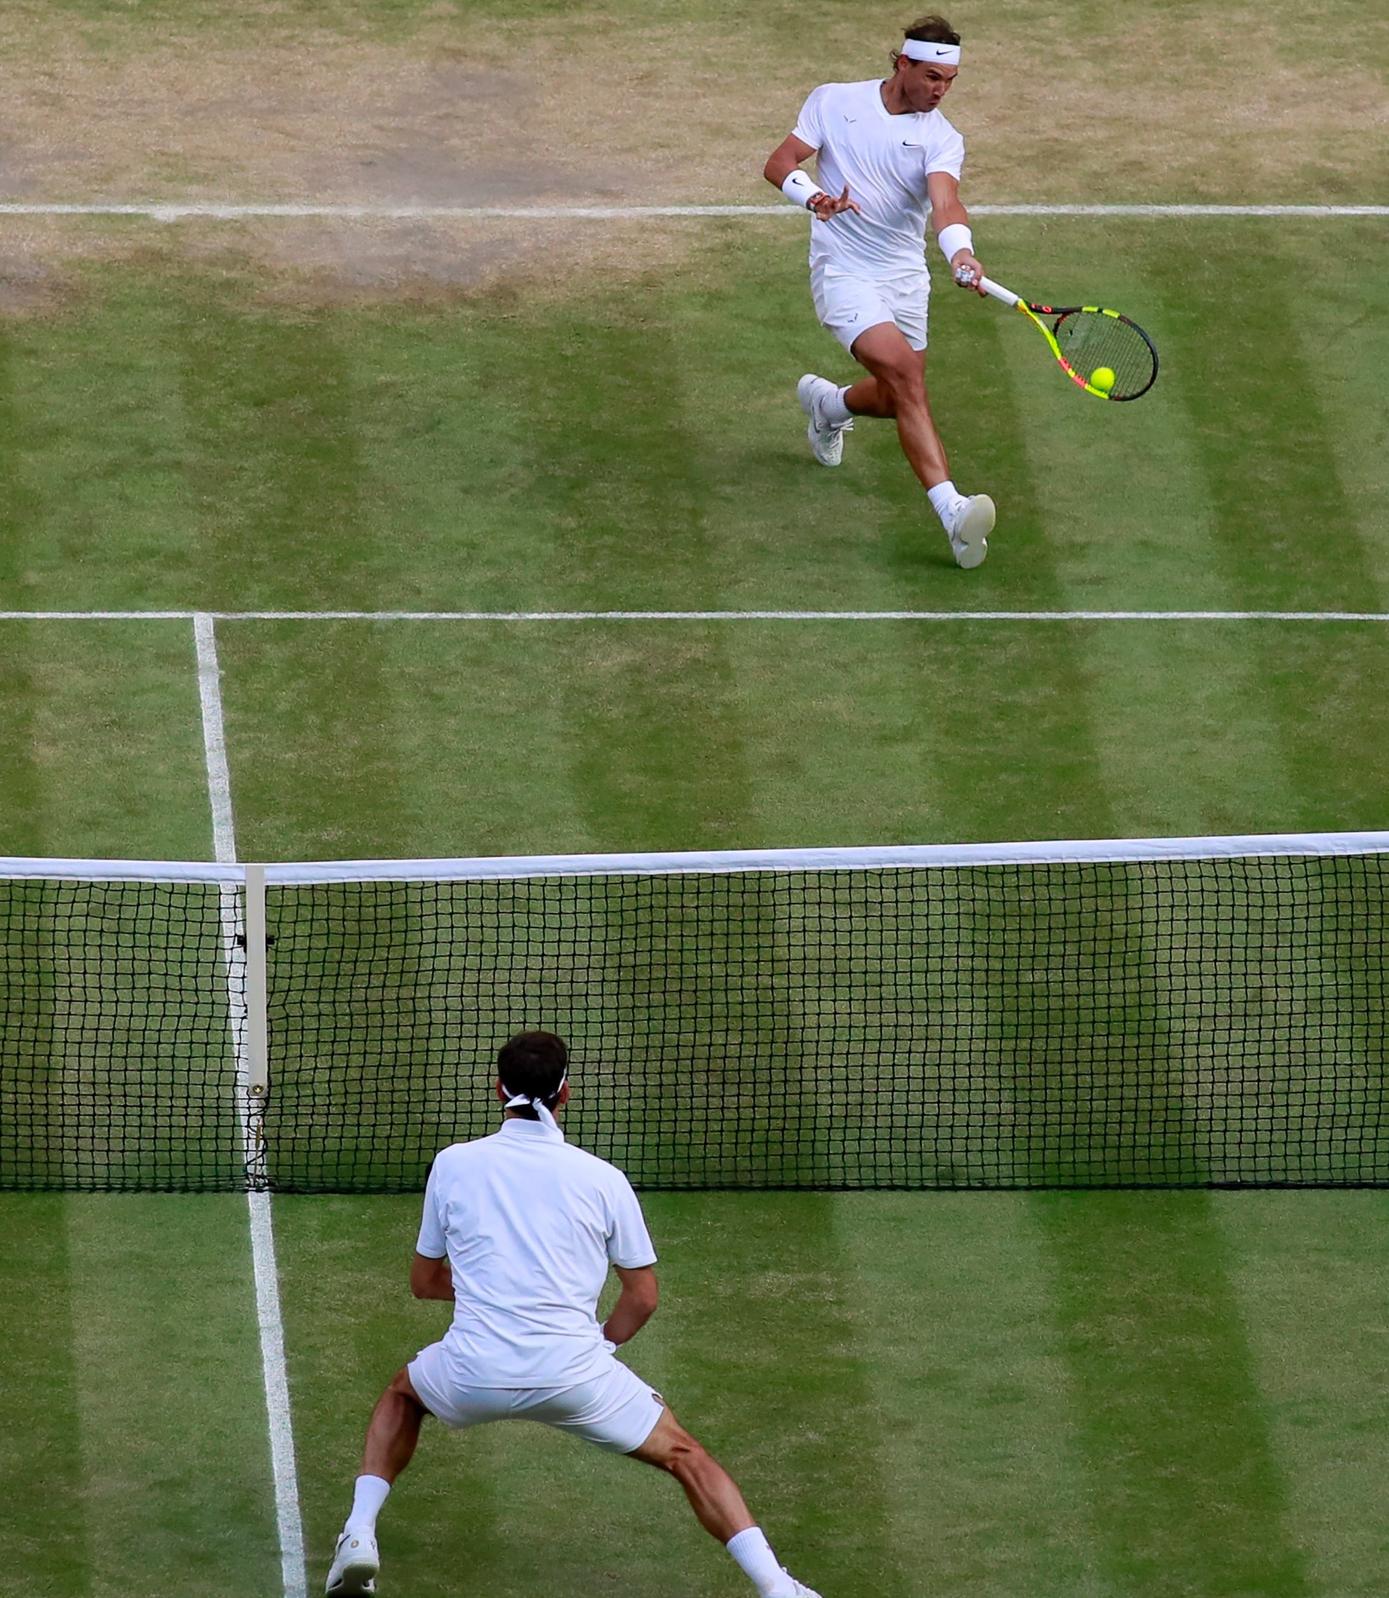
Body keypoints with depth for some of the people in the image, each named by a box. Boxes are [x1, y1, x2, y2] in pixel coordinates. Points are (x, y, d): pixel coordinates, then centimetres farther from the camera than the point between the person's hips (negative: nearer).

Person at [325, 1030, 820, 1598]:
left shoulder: (453, 1164, 7)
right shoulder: (603, 1179, 4)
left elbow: (424, 1282, 19)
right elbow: (642, 1298, 9)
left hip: (474, 1370, 1)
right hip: (574, 1371, -1)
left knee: (402, 1395, 35)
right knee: (684, 1456, 15)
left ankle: (358, 1537, 17)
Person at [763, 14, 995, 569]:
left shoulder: (942, 139, -5)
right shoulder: (834, 102, -4)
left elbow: (945, 202, -23)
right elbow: (779, 163, -5)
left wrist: (960, 252, -44)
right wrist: (811, 194, -28)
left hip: (905, 278, 4)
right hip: (843, 271, -4)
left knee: (898, 398, 14)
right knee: (905, 372, -24)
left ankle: (827, 403, 51)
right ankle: (951, 508, -35)